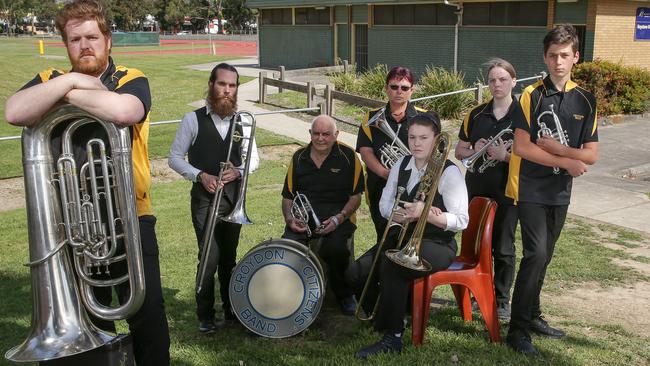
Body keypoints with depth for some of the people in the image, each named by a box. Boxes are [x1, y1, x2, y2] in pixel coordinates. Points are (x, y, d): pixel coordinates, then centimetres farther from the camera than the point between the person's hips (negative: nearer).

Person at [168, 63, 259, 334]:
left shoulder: (242, 122, 6)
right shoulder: (193, 119, -4)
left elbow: (253, 158, 12)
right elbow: (175, 157, -2)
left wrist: (238, 171, -9)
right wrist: (201, 176, -15)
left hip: (233, 196, 4)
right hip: (205, 197, -3)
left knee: (229, 256, 14)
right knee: (210, 257, -8)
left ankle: (231, 309, 29)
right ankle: (205, 317, 7)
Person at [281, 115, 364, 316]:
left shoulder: (348, 156, 2)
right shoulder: (299, 157, 11)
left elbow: (355, 196, 1)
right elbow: (288, 196, 15)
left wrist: (338, 218, -15)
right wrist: (290, 219, -5)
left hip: (338, 214, -2)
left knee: (335, 247, -34)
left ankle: (344, 294, -2)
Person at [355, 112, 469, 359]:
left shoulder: (449, 172, -12)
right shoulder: (401, 165, 7)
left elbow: (461, 221, -15)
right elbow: (385, 207, 5)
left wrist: (424, 213, -27)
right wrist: (411, 212, -15)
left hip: (437, 243, -6)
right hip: (402, 237, 6)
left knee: (392, 267, -32)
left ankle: (392, 337, -18)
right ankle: (376, 313, 8)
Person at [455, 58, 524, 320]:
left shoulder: (522, 115, -4)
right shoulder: (476, 115, 6)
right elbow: (459, 152, 9)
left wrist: (505, 155, -21)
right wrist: (476, 151, -11)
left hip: (506, 192, -3)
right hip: (476, 190, 3)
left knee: (503, 248, 5)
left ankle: (502, 300, 20)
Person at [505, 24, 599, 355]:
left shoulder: (585, 100, 5)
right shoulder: (532, 95, -7)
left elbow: (591, 154, 2)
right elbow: (521, 147, -14)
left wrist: (554, 148, -13)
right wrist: (567, 162, -13)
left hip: (560, 192, 5)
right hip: (531, 189, -5)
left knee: (543, 256, 13)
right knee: (536, 254, -14)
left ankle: (532, 316, 29)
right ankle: (517, 329, -6)